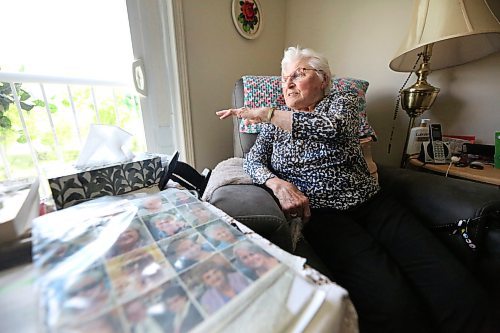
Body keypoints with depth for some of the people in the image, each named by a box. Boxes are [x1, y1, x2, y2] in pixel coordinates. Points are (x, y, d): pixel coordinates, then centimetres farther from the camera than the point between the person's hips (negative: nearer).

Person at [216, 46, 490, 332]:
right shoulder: (276, 122, 16)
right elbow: (253, 160, 5)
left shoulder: (342, 101, 11)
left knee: (462, 292, -19)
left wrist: (267, 113, -8)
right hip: (320, 213, -1)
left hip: (371, 202, 2)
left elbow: (331, 127, -13)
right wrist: (278, 183, -16)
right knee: (393, 303, -24)